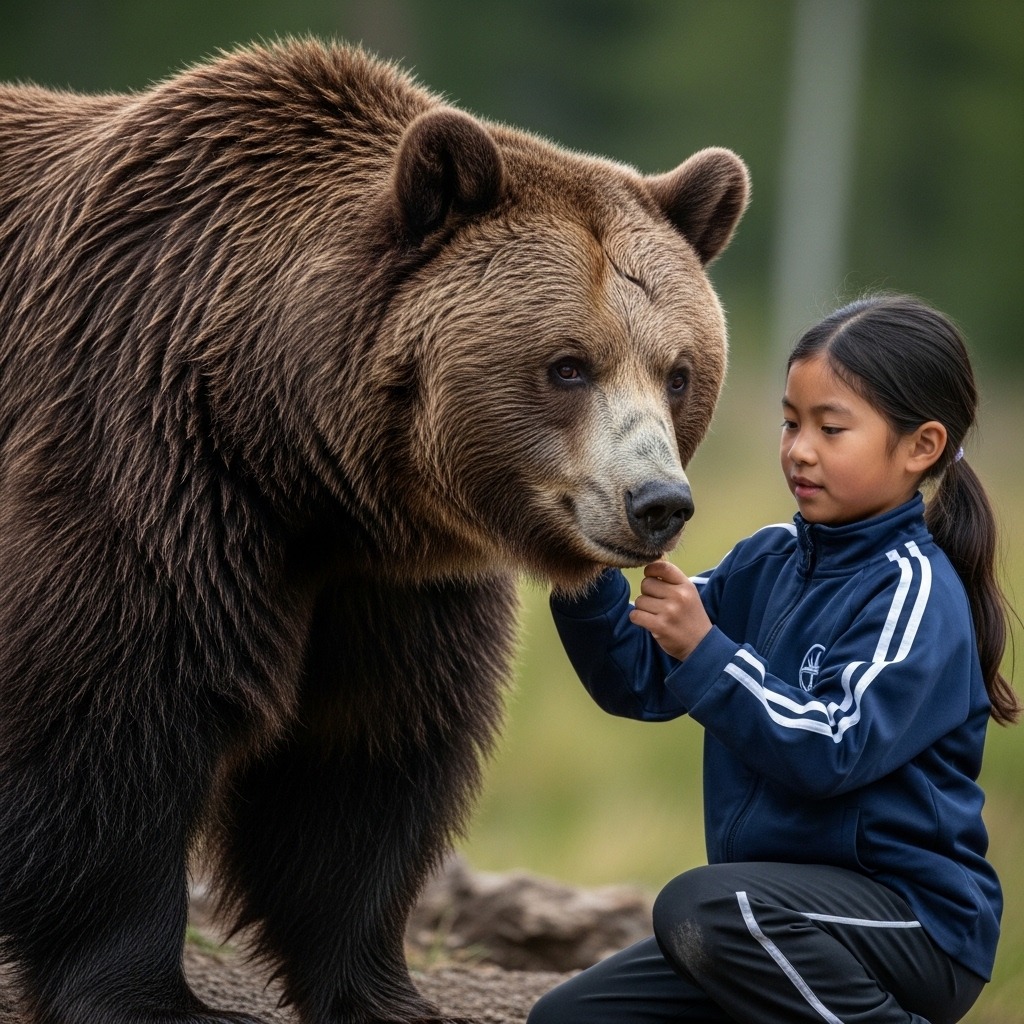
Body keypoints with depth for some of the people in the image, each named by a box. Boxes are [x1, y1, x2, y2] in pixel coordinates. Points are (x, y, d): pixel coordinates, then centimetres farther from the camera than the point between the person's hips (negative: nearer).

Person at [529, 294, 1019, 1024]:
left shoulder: (915, 589, -14)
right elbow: (639, 683, 4)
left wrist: (703, 649, -30)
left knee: (700, 904, -35)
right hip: (776, 910, 8)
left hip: (913, 914, -8)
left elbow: (832, 751, -26)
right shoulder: (770, 563, 8)